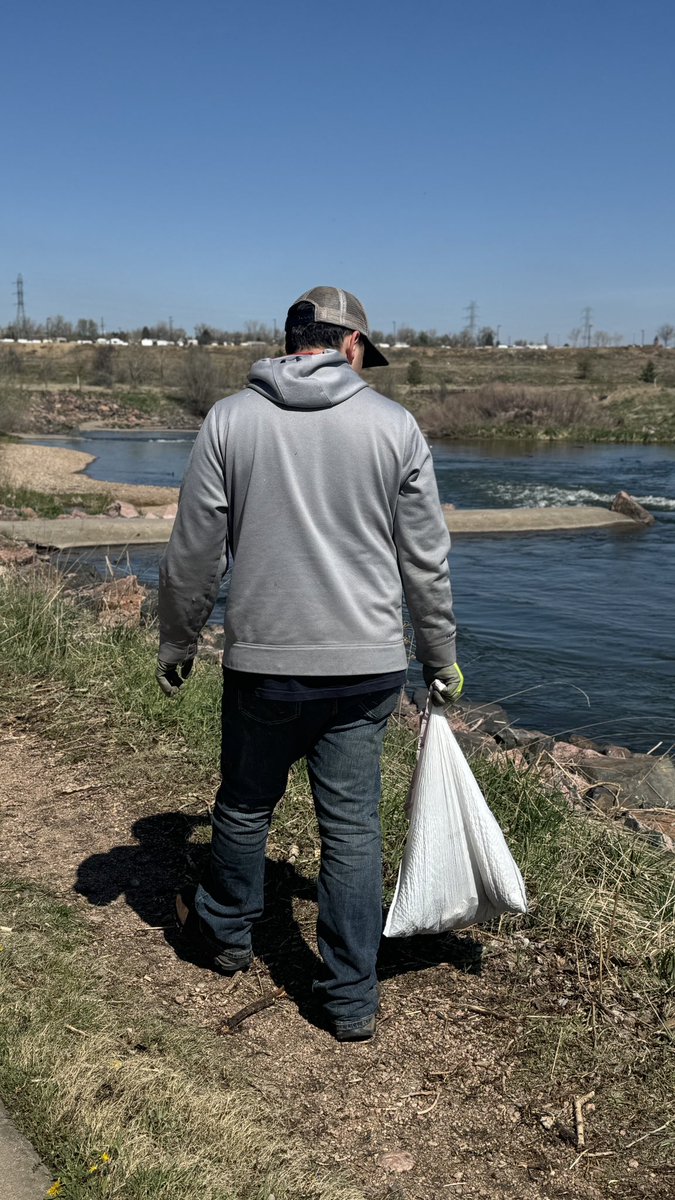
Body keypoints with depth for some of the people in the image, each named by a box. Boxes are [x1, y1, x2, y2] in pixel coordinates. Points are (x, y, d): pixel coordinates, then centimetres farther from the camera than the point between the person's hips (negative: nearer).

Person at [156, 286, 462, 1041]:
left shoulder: (230, 419, -2)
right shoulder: (394, 425, -1)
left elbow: (193, 555, -1)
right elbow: (426, 562, 2)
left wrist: (175, 646, 13)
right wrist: (441, 659, 14)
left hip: (261, 661, 0)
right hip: (367, 666, 0)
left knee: (245, 806, 21)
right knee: (353, 825, 9)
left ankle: (226, 930, 44)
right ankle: (352, 1001, 20)